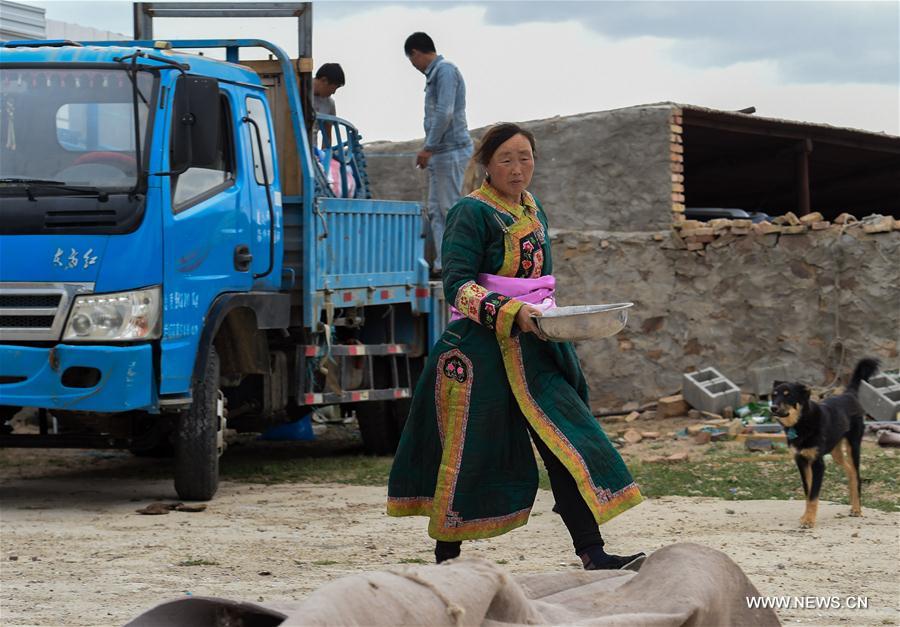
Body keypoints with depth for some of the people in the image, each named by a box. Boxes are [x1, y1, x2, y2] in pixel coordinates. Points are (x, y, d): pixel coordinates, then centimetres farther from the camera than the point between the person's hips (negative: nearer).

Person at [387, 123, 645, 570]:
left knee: (565, 440, -4)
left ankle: (593, 554, -7)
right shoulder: (472, 212, -8)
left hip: (531, 347, 7)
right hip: (482, 346, -7)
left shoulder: (532, 209, 15)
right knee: (473, 449, 0)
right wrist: (512, 312, -26)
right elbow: (458, 286, -17)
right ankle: (446, 556, 14)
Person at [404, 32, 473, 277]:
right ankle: (442, 264, 7)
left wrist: (429, 148, -18)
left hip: (451, 151, -10)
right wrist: (429, 148, 20)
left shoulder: (445, 70, -12)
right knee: (436, 210, 8)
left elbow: (445, 113, -20)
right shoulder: (435, 73, 19)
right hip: (442, 153, 10)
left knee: (450, 208, -8)